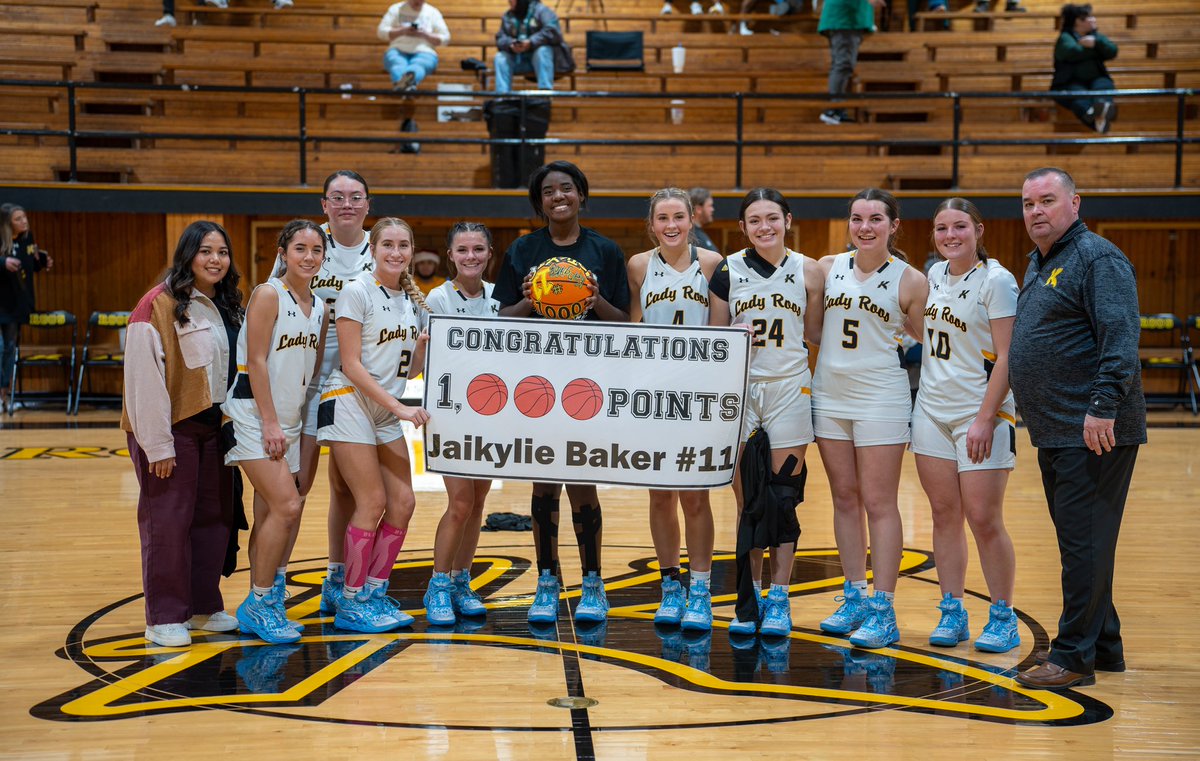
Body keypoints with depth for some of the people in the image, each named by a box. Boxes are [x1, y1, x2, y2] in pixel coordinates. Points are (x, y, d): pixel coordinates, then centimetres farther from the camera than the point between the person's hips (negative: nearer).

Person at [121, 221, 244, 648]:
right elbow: (144, 377, -17)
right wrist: (157, 444, -19)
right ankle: (164, 617, 6)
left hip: (213, 426, 7)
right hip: (172, 429, -7)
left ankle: (204, 607, 22)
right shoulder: (160, 304, -13)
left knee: (215, 516, 10)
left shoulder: (225, 307, 11)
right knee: (168, 520, -3)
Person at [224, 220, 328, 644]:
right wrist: (270, 423, -16)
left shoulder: (319, 309, 10)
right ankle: (259, 603, -3)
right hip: (254, 417, -7)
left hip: (290, 420, 7)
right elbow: (256, 362, -14)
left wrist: (298, 422, 8)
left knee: (269, 517, 9)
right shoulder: (268, 295, -10)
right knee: (286, 507, -15)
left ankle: (261, 608, 16)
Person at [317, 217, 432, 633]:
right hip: (349, 404, -7)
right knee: (373, 501, -10)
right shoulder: (357, 292, -10)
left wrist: (425, 342, -6)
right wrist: (399, 407, -18)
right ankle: (351, 602, 1)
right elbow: (351, 365, -14)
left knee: (403, 502, 0)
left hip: (388, 411, 7)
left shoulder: (412, 299, 10)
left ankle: (375, 594, 13)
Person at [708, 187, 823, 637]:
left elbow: (815, 333, 9)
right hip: (740, 389, 0)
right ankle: (750, 597, 14)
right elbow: (713, 338, 9)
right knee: (747, 499, 4)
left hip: (790, 389, 0)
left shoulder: (807, 271, 3)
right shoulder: (728, 271, 3)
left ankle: (779, 599, 6)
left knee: (783, 498, -1)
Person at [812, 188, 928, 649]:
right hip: (829, 395, 4)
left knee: (879, 504, -3)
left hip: (881, 399, -4)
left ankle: (883, 611, 2)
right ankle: (854, 599, 20)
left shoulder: (910, 281, -5)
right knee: (845, 499, 10)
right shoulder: (828, 268, 4)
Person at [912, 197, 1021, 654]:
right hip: (932, 410, 6)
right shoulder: (934, 275, 10)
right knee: (944, 515, 7)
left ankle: (1003, 617, 8)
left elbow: (1007, 358, -14)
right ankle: (951, 613, 16)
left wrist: (985, 419, -19)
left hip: (981, 414, -6)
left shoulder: (996, 281, -10)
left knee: (984, 520, -5)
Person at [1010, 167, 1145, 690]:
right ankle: (1103, 646, 24)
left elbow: (1121, 338, -20)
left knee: (1085, 543, -7)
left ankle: (1074, 657, -2)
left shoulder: (1098, 259, -10)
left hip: (1094, 434, -10)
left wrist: (1102, 406, -27)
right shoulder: (1038, 263, 19)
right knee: (1078, 543, 15)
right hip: (1054, 432, 10)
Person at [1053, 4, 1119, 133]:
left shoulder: (1095, 36, 23)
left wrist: (1096, 42, -10)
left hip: (1095, 79, 4)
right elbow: (1073, 52, -16)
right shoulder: (1065, 37, 5)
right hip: (1071, 82, -4)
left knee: (1102, 87, -32)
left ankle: (1103, 110, -68)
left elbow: (1112, 52, 8)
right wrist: (1098, 48, 0)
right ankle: (1090, 112, -73)